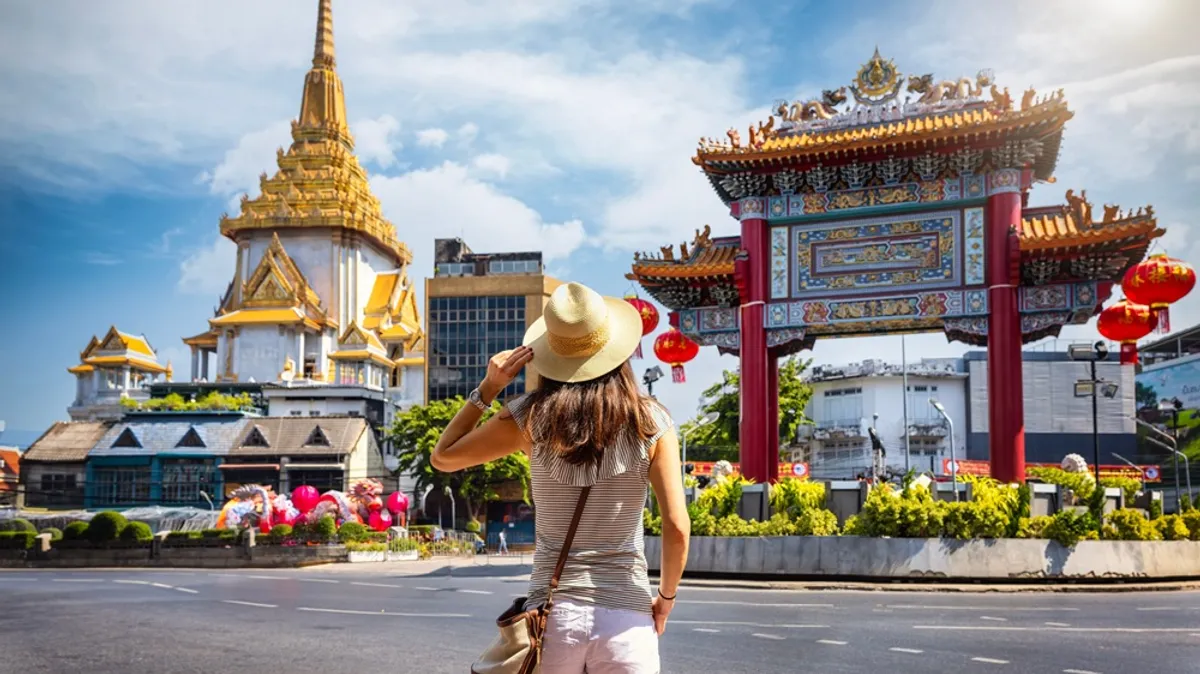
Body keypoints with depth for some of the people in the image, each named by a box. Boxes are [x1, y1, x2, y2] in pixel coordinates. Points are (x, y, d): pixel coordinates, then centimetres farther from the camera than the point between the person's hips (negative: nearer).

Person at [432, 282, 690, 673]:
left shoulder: (531, 417, -5)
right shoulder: (650, 421, -5)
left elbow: (442, 457, 7)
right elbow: (677, 528, -9)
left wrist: (487, 388, 5)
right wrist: (666, 598, 7)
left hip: (552, 614, 1)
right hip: (626, 617, -1)